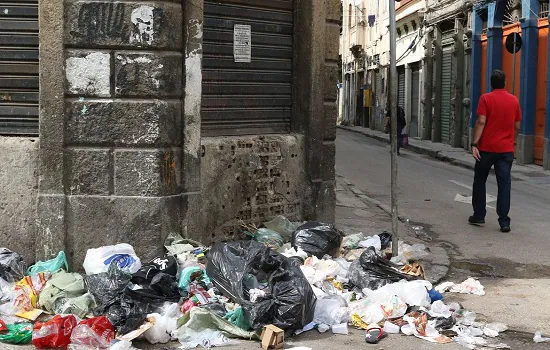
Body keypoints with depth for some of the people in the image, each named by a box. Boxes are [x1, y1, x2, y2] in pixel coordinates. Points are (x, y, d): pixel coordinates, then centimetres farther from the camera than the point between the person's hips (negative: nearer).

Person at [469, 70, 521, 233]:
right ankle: (504, 222, -6)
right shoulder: (514, 100, 6)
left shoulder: (486, 99, -5)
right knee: (504, 184, -1)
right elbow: (517, 126, 10)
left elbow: (481, 122, -14)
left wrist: (474, 144, -14)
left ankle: (479, 216, 17)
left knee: (480, 181, 13)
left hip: (487, 148, -2)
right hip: (506, 149, 2)